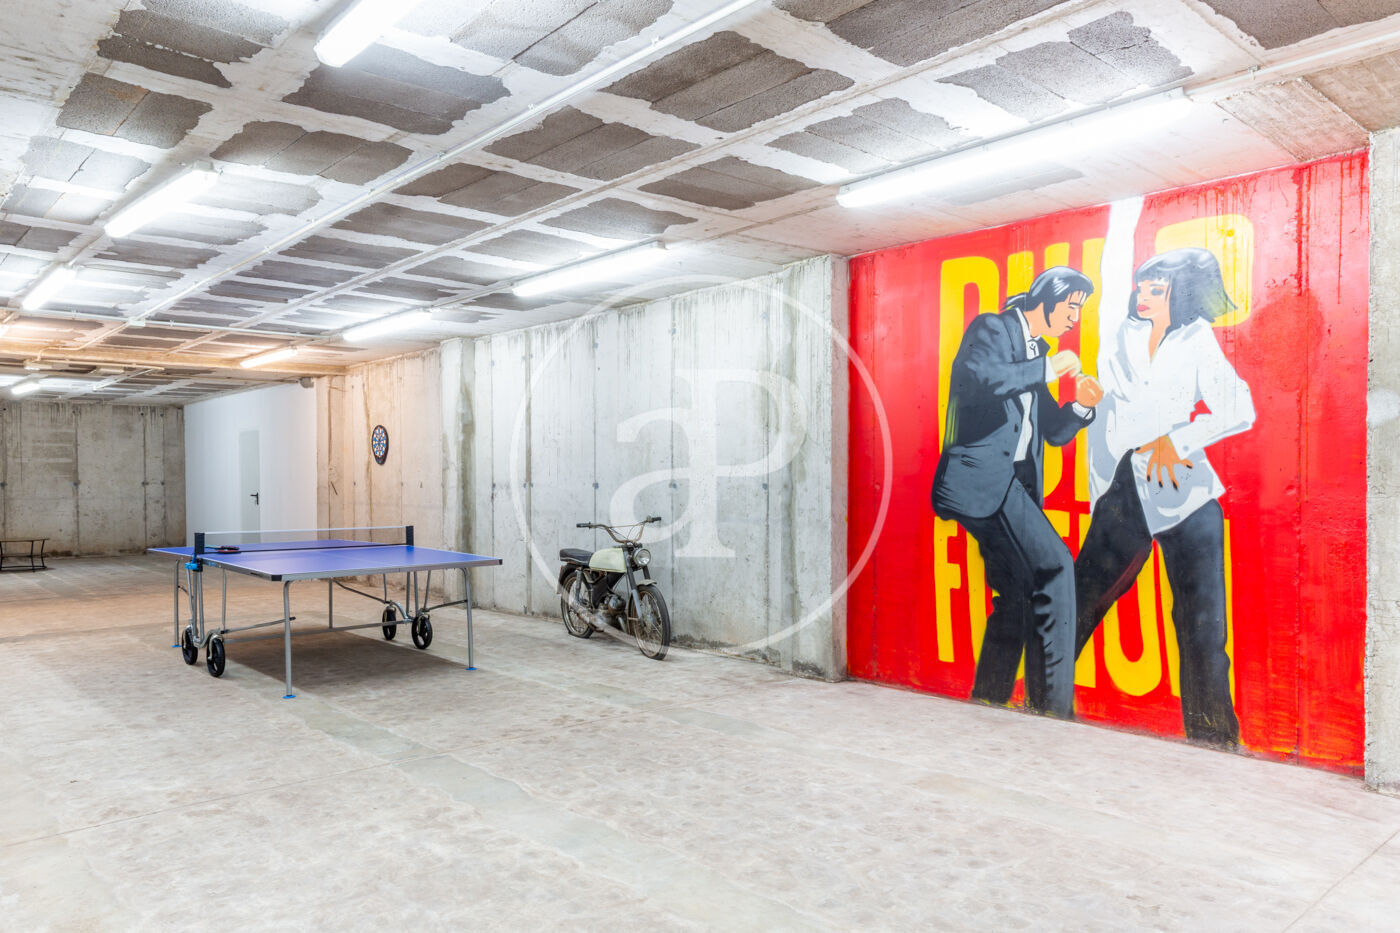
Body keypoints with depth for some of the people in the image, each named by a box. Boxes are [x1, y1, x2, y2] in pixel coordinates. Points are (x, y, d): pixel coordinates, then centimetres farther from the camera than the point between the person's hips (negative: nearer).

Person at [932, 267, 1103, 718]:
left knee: (1016, 600, 9)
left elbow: (1052, 432, 25)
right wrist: (1047, 368, -12)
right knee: (1054, 567, -18)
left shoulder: (1037, 352, 24)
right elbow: (981, 377, -23)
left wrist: (1081, 406, 6)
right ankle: (1053, 702, -12)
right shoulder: (992, 328, 0)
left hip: (1011, 485, 10)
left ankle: (986, 704, 19)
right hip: (981, 476, -10)